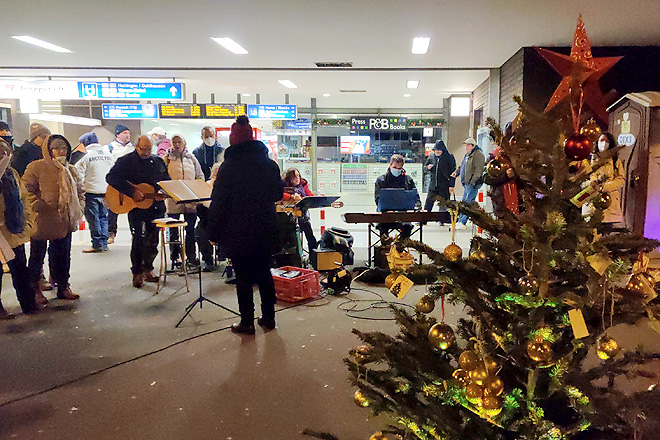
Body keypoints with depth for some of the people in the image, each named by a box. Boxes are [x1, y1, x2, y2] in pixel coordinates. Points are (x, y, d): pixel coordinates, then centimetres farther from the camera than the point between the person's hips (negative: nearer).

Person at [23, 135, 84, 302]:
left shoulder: (70, 170, 12)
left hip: (64, 222, 5)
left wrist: (78, 210, 8)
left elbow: (79, 192, 19)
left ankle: (63, 287, 26)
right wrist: (38, 206, -19)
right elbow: (26, 190, -11)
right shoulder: (36, 167, -7)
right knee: (37, 256, 9)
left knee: (63, 256, 13)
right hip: (42, 221, -5)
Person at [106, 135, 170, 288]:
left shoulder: (159, 162, 12)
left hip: (156, 206, 5)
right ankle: (137, 273, 11)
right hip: (136, 206, -4)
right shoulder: (126, 161, -3)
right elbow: (111, 178, -15)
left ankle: (147, 269, 25)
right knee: (139, 239, -3)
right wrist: (132, 192, -22)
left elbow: (168, 181, 16)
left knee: (152, 241, 10)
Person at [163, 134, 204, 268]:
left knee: (191, 229, 4)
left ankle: (191, 256, 12)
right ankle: (175, 257, 15)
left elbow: (200, 176, 17)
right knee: (173, 230, 5)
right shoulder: (167, 158, 6)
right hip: (173, 200, -2)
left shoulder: (191, 158, 14)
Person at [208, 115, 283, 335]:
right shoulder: (269, 164, 3)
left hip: (238, 232, -4)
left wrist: (214, 233, -4)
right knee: (264, 273, 14)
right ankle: (268, 318, 22)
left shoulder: (229, 167, -11)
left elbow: (218, 203, -11)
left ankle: (247, 323, 12)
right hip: (265, 231, 5)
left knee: (243, 277, 4)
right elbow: (278, 194, 16)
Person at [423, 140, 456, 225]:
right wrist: (428, 167, -3)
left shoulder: (449, 157, -5)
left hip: (444, 185, -4)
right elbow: (426, 165, 23)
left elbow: (452, 172, -6)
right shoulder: (432, 156, 7)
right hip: (433, 184, 4)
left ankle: (443, 220, 16)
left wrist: (451, 185, -11)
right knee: (428, 202, 4)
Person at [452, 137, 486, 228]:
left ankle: (462, 223, -11)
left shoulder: (478, 154, -10)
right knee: (464, 203, 12)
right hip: (467, 183, 10)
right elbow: (463, 166, 31)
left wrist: (473, 181, -24)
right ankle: (460, 222, 18)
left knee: (468, 203, -10)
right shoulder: (467, 155, 19)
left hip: (473, 184, -10)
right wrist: (457, 172, 13)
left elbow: (479, 169, -18)